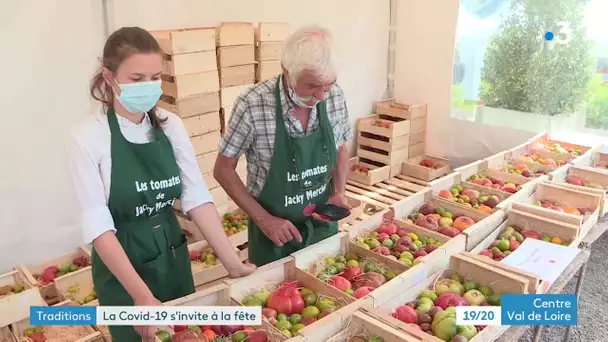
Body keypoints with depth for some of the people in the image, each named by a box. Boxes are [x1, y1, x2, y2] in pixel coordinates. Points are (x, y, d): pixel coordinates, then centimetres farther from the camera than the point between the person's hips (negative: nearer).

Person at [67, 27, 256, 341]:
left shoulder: (171, 126, -5)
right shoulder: (88, 138, -16)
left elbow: (197, 198, -8)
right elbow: (98, 225, -20)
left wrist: (232, 262, -15)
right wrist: (142, 295, -27)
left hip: (173, 257, 4)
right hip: (121, 265, -4)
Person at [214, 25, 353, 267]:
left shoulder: (335, 97, -11)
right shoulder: (252, 105, -23)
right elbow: (223, 169, -11)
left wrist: (338, 193, -8)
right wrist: (263, 219, -16)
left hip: (323, 226, 4)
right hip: (273, 230, -3)